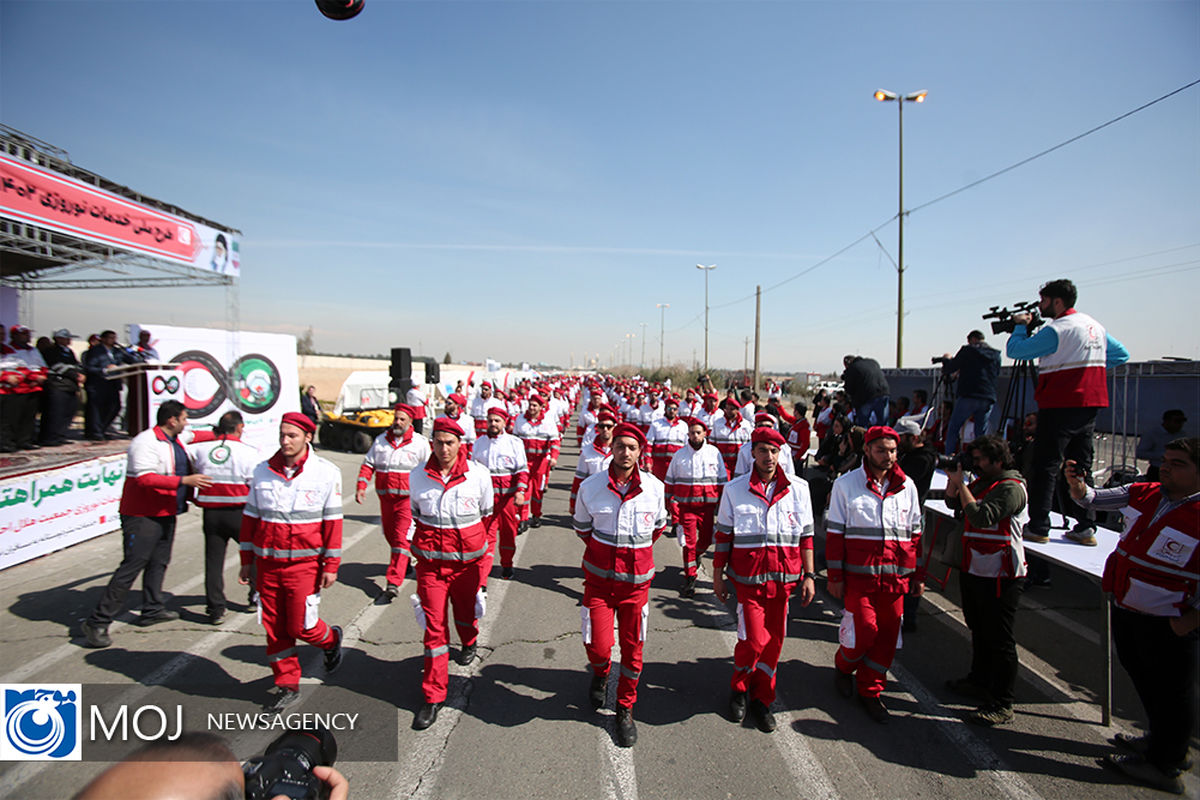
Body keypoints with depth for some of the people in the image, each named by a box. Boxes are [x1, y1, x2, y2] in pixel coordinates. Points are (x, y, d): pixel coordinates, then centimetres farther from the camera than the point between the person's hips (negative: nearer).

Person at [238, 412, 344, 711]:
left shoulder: (326, 472, -7)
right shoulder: (263, 471, 3)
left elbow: (332, 521, -4)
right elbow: (250, 517, 11)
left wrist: (331, 565, -5)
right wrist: (247, 561, 11)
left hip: (305, 563, -4)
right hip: (267, 563, 4)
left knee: (302, 626, -1)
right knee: (275, 628, 10)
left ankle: (331, 640, 32)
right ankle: (287, 685, 26)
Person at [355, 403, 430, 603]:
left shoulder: (420, 443, -1)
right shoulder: (381, 440, 9)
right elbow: (368, 464, 11)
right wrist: (361, 486, -2)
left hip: (408, 498, -5)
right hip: (385, 497, 5)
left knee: (401, 538, -11)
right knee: (390, 534, 16)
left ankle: (393, 583, -14)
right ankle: (404, 563, 42)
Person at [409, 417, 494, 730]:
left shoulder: (479, 475, -10)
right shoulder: (418, 476, -4)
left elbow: (488, 515, 5)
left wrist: (484, 552, 11)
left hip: (467, 560, 0)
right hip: (430, 562, 0)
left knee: (466, 613, 19)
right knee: (434, 627, 1)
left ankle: (469, 643, 56)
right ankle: (433, 696, 11)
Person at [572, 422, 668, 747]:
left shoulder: (655, 487, -6)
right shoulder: (590, 487, -8)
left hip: (637, 578, 1)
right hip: (599, 577, -1)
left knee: (632, 648, 8)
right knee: (597, 645, -2)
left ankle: (625, 710, 30)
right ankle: (600, 673, 36)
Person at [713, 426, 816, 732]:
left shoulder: (798, 488, 2)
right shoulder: (735, 489, -2)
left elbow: (806, 535, 8)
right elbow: (724, 535, 4)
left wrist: (809, 575, 5)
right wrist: (717, 576, 5)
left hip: (783, 578, 2)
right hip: (748, 577, -2)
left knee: (774, 641, 8)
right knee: (754, 640, -7)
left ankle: (761, 698, 29)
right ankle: (738, 689, 22)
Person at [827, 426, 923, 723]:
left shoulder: (906, 486, 7)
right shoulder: (846, 484, -4)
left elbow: (915, 533, 14)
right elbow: (834, 533, -3)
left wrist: (918, 574, 12)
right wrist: (835, 576, -5)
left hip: (895, 577, 4)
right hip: (858, 576, -3)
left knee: (887, 635, 7)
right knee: (863, 631, -4)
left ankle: (871, 690, 25)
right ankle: (843, 667, 27)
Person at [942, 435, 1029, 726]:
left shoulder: (1011, 487, -17)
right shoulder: (982, 481, 12)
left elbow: (982, 517, -26)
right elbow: (953, 503, 16)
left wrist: (961, 484, -21)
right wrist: (953, 478, 1)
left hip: (999, 576, -10)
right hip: (974, 569, 10)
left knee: (999, 639, -2)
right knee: (979, 630, 23)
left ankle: (1002, 705, 6)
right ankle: (979, 681, 40)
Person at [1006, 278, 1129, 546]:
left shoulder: (1057, 330, -12)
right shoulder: (1096, 326, 15)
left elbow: (1015, 350, -10)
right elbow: (1122, 355, 26)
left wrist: (1020, 326, 5)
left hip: (1061, 406, -8)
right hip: (1090, 405, 8)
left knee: (1046, 466, -4)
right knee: (1081, 466, 11)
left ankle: (1038, 527, -3)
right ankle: (1086, 527, 12)